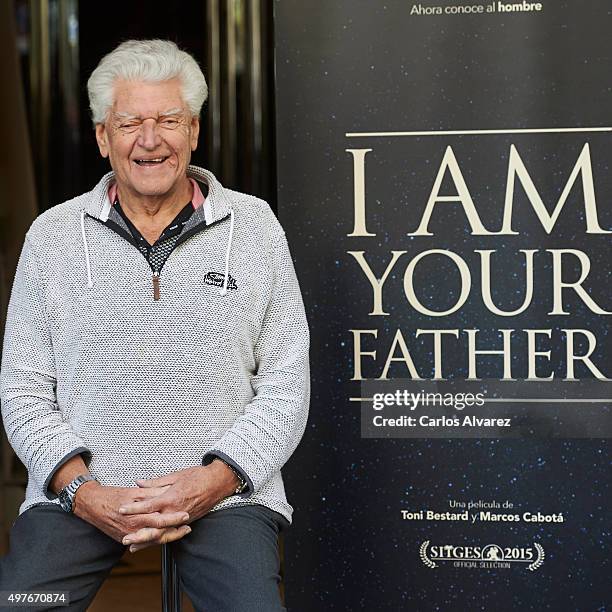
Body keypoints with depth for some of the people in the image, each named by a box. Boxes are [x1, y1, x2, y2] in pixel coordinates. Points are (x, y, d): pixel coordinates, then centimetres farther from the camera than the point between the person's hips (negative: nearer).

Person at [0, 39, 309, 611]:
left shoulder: (254, 227, 7)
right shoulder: (52, 235, 9)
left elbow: (285, 385, 5)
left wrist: (216, 479, -10)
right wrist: (84, 492, -9)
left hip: (222, 494, -1)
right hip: (79, 493, 1)